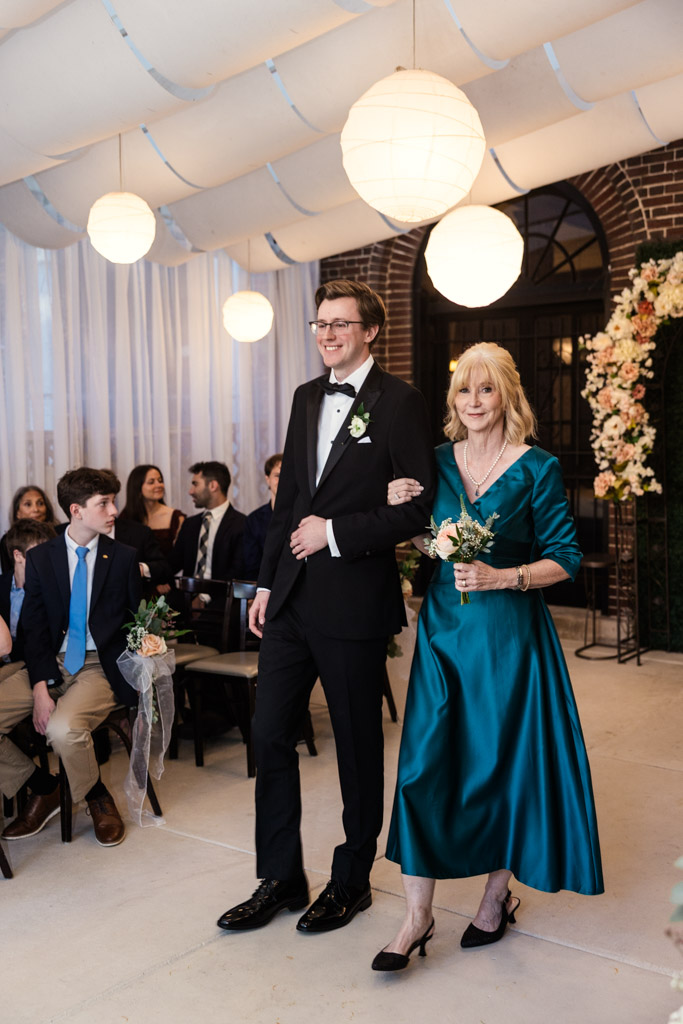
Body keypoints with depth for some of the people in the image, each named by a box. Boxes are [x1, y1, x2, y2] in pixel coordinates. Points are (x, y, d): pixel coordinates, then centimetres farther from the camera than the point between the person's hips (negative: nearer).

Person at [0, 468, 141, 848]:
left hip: (102, 667, -3)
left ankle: (98, 798, 0)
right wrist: (40, 686, -14)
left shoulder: (123, 557, 5)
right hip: (51, 664, 3)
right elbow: (34, 628, 2)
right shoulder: (40, 557, 7)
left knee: (63, 727, -32)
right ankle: (44, 789, 8)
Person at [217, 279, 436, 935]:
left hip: (354, 602, -6)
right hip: (292, 599, 7)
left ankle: (351, 882, 28)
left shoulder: (400, 403, -7)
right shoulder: (307, 396, 14)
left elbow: (417, 507, -12)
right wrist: (267, 581, 13)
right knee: (270, 735, 9)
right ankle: (280, 881, 26)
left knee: (357, 746, 9)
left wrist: (335, 531, -14)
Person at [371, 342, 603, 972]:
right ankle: (417, 916, 9)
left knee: (503, 759, 7)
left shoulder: (537, 468, -6)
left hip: (509, 631, -3)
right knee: (425, 760, -1)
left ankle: (499, 894, 30)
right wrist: (403, 511, -2)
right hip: (443, 628, 3)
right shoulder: (437, 461, 6)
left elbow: (566, 558, -5)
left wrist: (504, 576, -19)